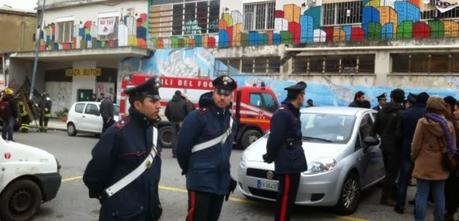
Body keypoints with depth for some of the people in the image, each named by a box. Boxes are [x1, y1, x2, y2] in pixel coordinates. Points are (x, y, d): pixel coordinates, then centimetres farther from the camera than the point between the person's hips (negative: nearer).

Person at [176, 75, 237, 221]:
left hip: (221, 182, 7)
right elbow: (182, 147, -10)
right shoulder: (198, 116, -13)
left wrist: (225, 173, 16)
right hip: (200, 181, -7)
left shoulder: (230, 120, 11)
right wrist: (190, 170, 2)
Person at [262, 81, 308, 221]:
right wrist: (269, 157, -8)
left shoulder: (293, 112, 15)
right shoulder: (282, 114, -18)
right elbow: (274, 138, -20)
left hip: (293, 162, 10)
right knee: (285, 197, -4)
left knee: (290, 197, 17)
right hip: (287, 164, -10)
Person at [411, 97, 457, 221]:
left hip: (424, 165, -4)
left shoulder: (423, 122, -12)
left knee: (422, 195, 1)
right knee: (439, 196, 12)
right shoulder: (449, 125, -1)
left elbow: (416, 145, -8)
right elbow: (452, 147, 7)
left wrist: (413, 157, 9)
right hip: (441, 166, 4)